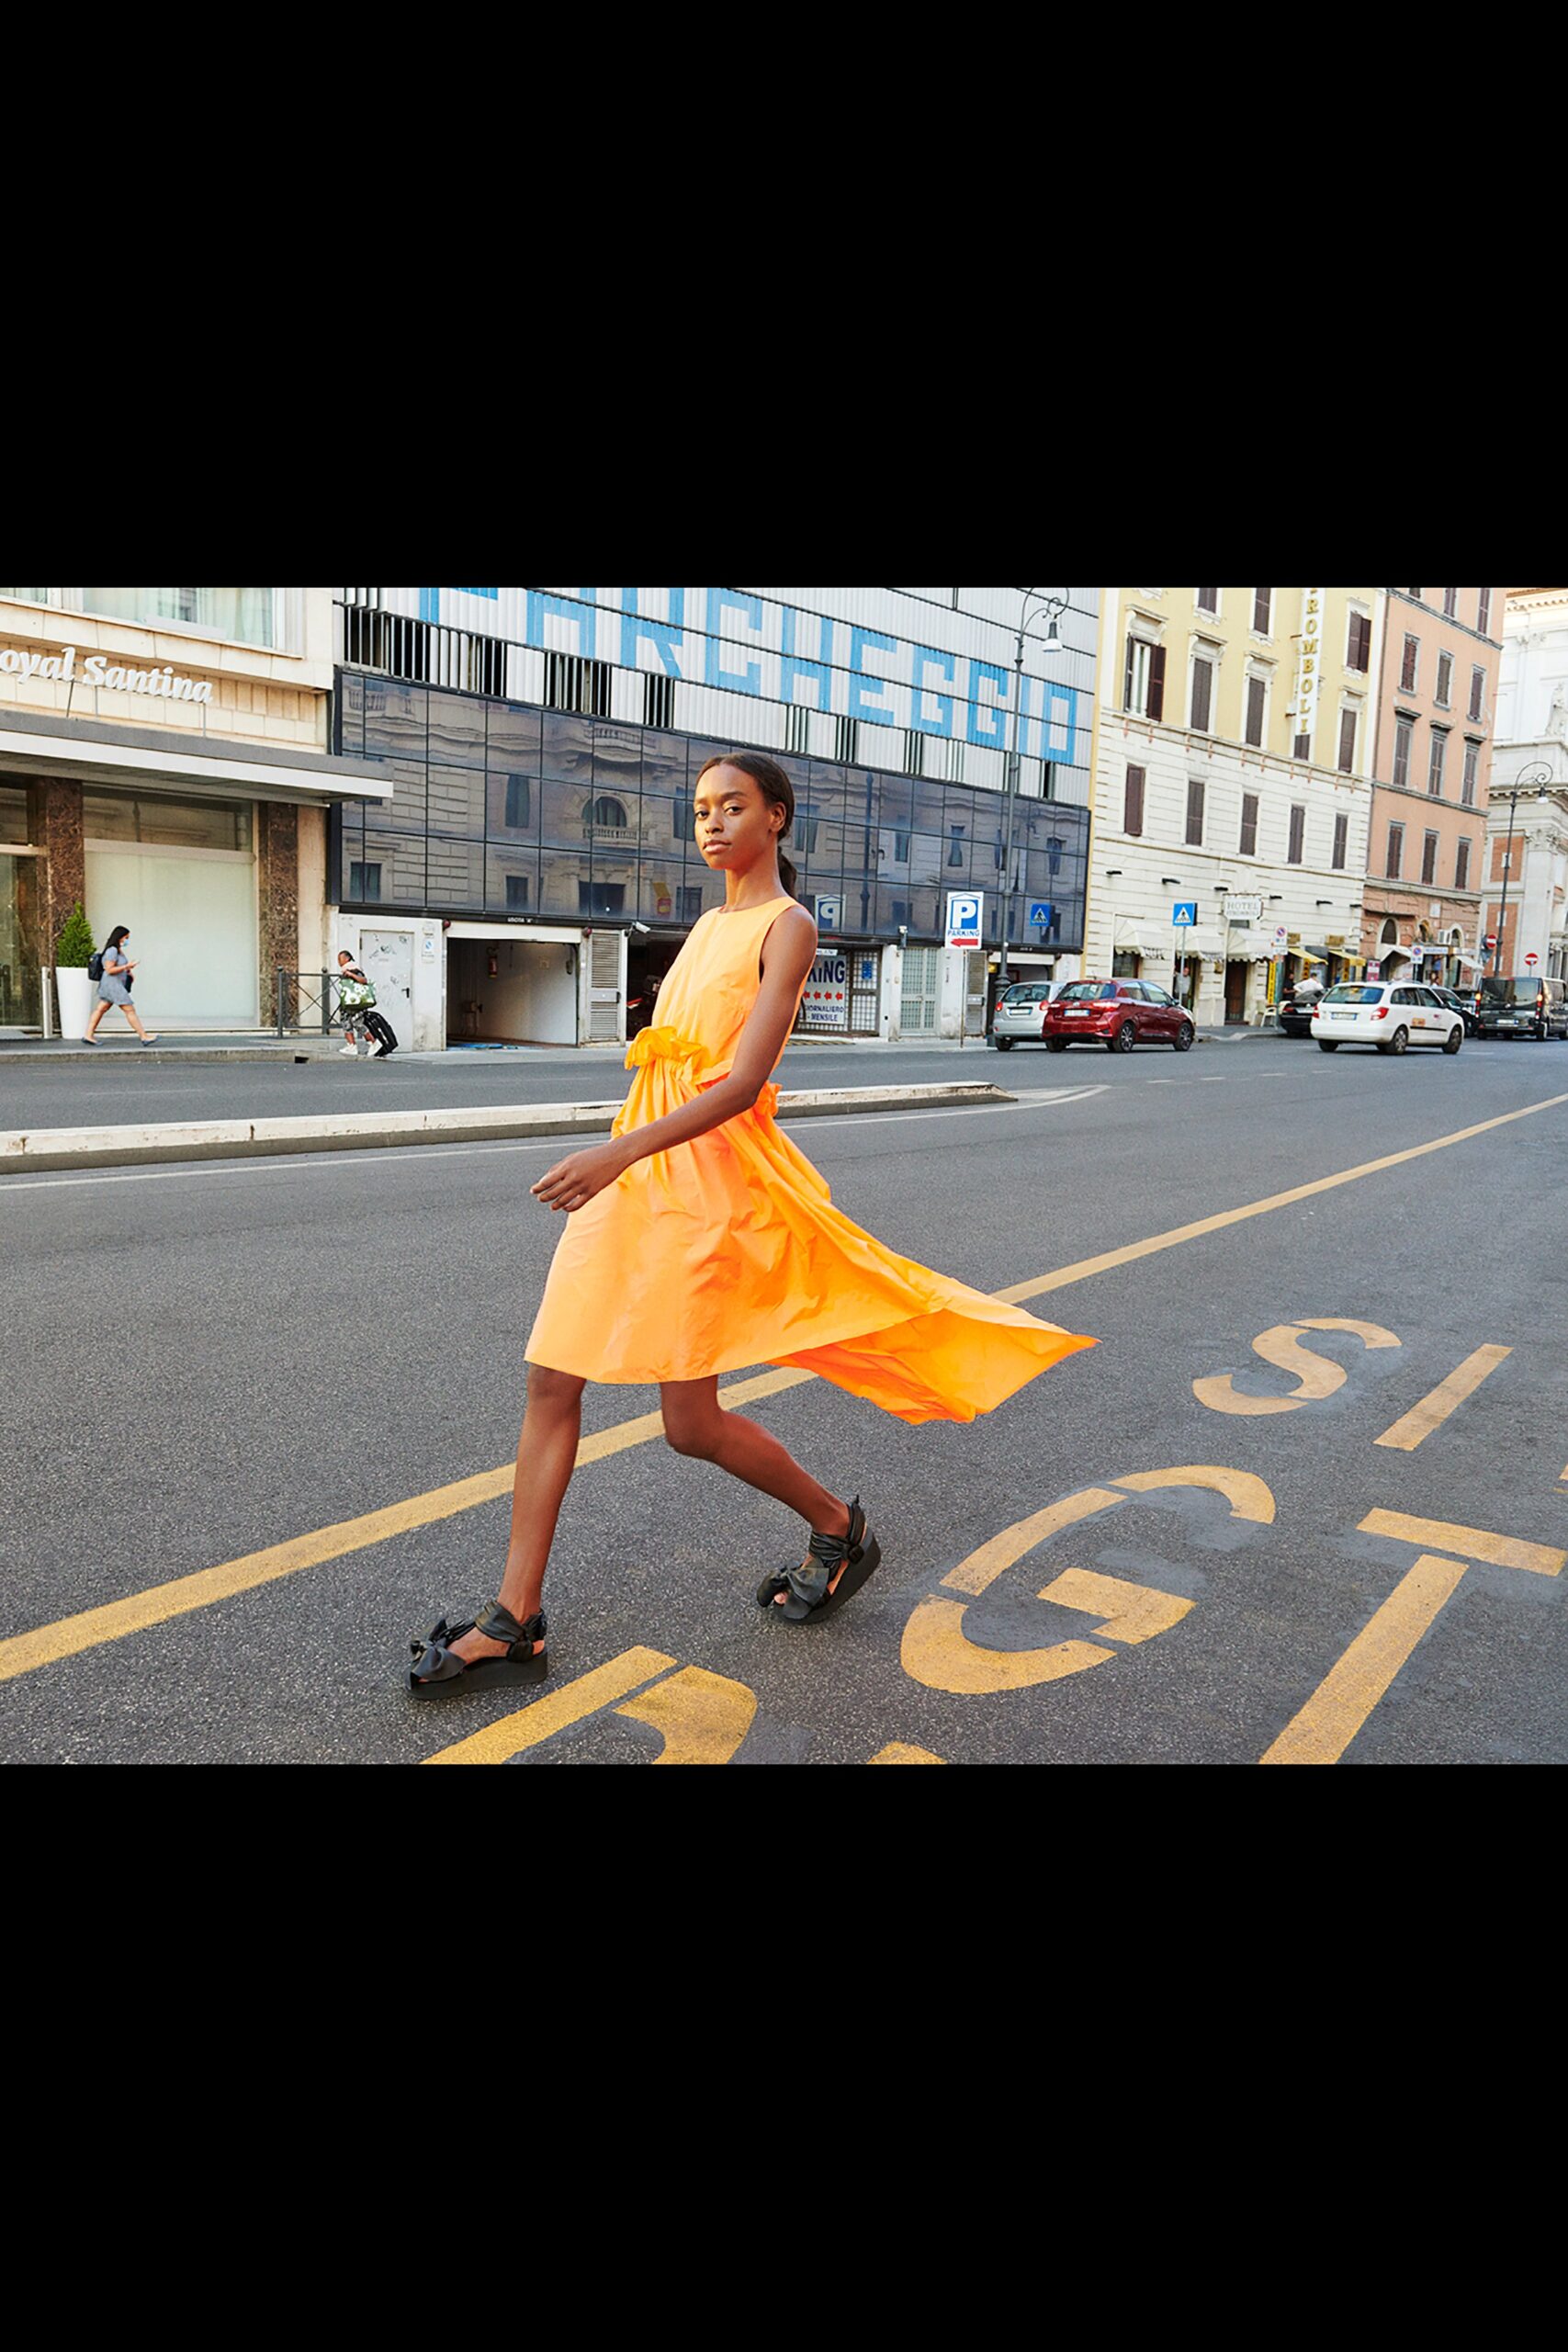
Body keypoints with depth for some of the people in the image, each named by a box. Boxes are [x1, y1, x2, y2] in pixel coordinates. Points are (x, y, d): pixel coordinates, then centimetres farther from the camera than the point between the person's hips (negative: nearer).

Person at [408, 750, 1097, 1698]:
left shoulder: (788, 926, -6)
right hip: (635, 1166, 8)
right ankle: (515, 1623, 11)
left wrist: (621, 1152, -29)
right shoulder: (708, 925, 19)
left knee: (692, 1422, -2)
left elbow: (743, 1083, -19)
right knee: (552, 1381, 2)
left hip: (709, 1169, -8)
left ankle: (839, 1526, 25)